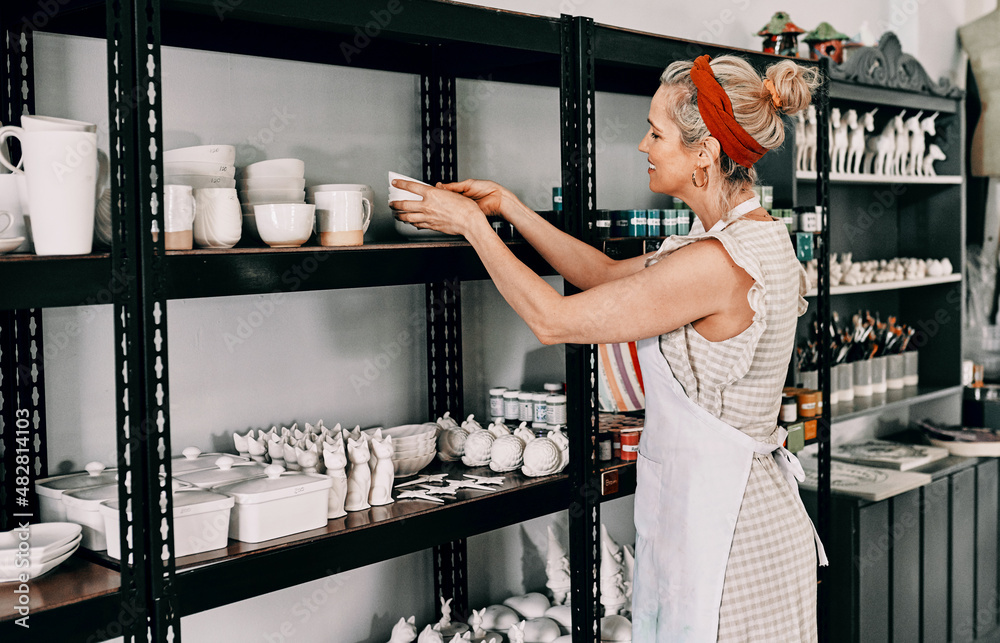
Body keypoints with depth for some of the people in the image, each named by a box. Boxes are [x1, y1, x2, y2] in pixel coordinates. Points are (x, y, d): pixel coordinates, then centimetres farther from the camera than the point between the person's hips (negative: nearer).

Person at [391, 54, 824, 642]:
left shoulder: (718, 261, -25)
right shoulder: (751, 236, 6)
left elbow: (551, 318, -19)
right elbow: (609, 274, 14)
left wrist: (472, 223, -7)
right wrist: (506, 206, 11)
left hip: (724, 532, -9)